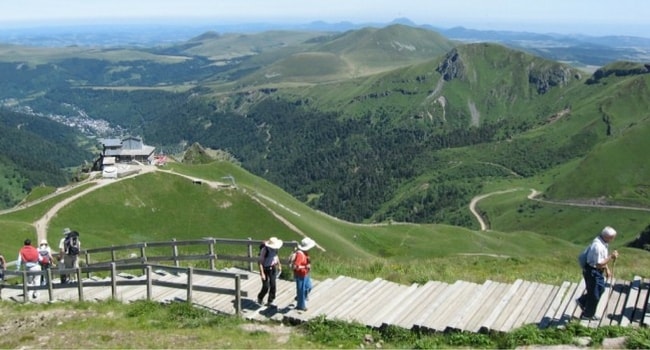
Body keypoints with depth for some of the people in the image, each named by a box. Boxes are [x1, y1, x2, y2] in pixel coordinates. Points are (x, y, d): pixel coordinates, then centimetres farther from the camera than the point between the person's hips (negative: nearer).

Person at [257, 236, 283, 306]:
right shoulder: (264, 250, -25)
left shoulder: (275, 249, -7)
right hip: (265, 269, -5)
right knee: (266, 287, -1)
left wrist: (279, 265, 20)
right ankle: (260, 298, 29)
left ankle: (270, 301, 20)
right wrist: (262, 273, -25)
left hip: (272, 268, 5)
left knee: (273, 285, 4)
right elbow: (260, 262, -23)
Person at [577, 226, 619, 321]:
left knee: (600, 289, 22)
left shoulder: (603, 242, -1)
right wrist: (611, 257, -27)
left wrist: (607, 269, 13)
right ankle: (588, 315, 24)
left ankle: (582, 301, 36)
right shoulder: (597, 246, -31)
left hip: (598, 271, 9)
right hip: (592, 271, -9)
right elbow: (599, 264, -29)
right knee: (594, 293, 6)